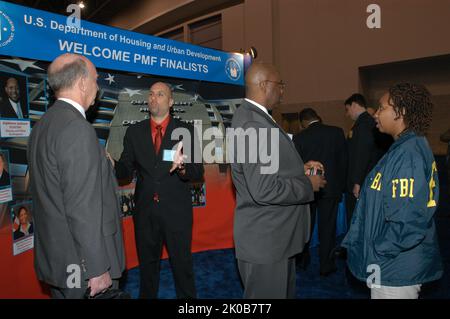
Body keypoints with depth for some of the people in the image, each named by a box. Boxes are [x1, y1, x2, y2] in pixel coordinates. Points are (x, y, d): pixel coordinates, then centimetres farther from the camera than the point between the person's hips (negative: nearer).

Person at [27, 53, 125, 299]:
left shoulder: (42, 125, 7)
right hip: (82, 265, -9)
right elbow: (82, 208, -24)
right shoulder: (78, 128, -21)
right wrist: (97, 269, -19)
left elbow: (51, 192, 12)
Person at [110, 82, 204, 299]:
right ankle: (147, 295, 43)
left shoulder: (186, 131, -3)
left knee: (182, 265, 11)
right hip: (145, 210, 3)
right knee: (147, 265, 21)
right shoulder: (134, 132, 5)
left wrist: (182, 168, -29)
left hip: (176, 211, -2)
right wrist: (113, 165, -21)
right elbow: (126, 171, 1)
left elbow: (198, 172, -8)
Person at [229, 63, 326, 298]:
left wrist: (300, 168, 6)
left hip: (274, 235, 10)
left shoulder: (254, 117, 8)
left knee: (285, 292, 25)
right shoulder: (252, 124, -24)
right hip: (264, 241, -10)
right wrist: (308, 185, -14)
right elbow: (264, 190, -29)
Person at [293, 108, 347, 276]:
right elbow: (343, 160, -1)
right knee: (327, 226, 8)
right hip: (331, 187, 0)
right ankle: (326, 265, 15)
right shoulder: (337, 132, -5)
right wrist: (341, 185, 9)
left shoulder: (299, 138, -9)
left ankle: (302, 259, 29)